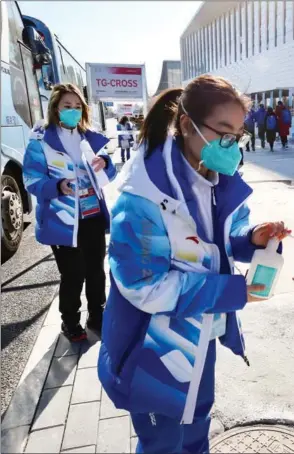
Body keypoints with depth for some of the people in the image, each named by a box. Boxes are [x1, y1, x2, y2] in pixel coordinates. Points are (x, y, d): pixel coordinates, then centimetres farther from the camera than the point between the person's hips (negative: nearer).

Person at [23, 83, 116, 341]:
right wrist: (58, 186, -31)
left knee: (96, 271, 14)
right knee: (72, 276, 4)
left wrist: (105, 164, -12)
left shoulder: (90, 139, 8)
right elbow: (32, 181, -12)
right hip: (63, 221, -4)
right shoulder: (41, 141, -7)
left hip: (94, 216, 5)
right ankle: (70, 323, 27)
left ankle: (97, 317, 33)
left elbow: (109, 176, 11)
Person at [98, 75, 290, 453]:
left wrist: (251, 238, -18)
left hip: (200, 335, 7)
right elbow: (143, 285, -27)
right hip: (156, 350, -7)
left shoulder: (220, 181, -5)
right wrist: (227, 292, -28)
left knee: (197, 421, 33)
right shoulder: (145, 195, -29)